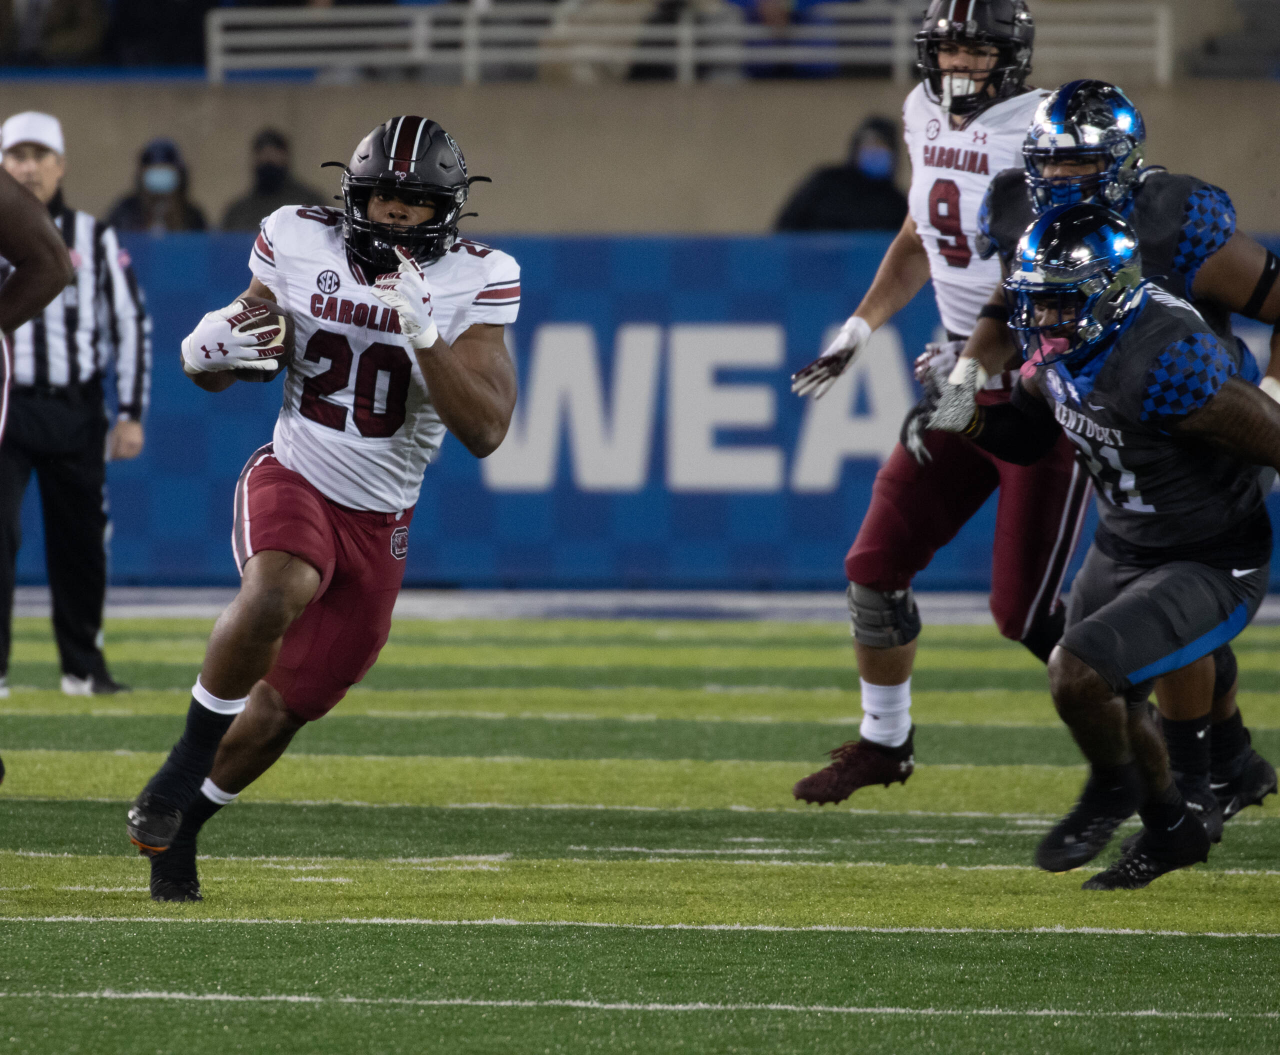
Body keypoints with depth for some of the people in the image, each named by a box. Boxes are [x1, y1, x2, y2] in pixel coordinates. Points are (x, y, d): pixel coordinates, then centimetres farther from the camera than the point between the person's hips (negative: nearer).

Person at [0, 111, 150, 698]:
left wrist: (130, 415, 2)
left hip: (76, 412, 2)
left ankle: (83, 667, 20)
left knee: (81, 540, 6)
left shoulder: (94, 240, 9)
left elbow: (132, 325, 9)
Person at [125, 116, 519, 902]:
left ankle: (181, 826, 34)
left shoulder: (473, 283, -10)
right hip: (292, 483, -2)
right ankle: (184, 768, -18)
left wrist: (423, 334, -30)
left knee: (289, 705, 9)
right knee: (279, 593, -36)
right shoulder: (301, 245, -7)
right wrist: (208, 350, -20)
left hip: (379, 524, 2)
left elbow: (486, 431, -19)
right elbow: (221, 369, 5)